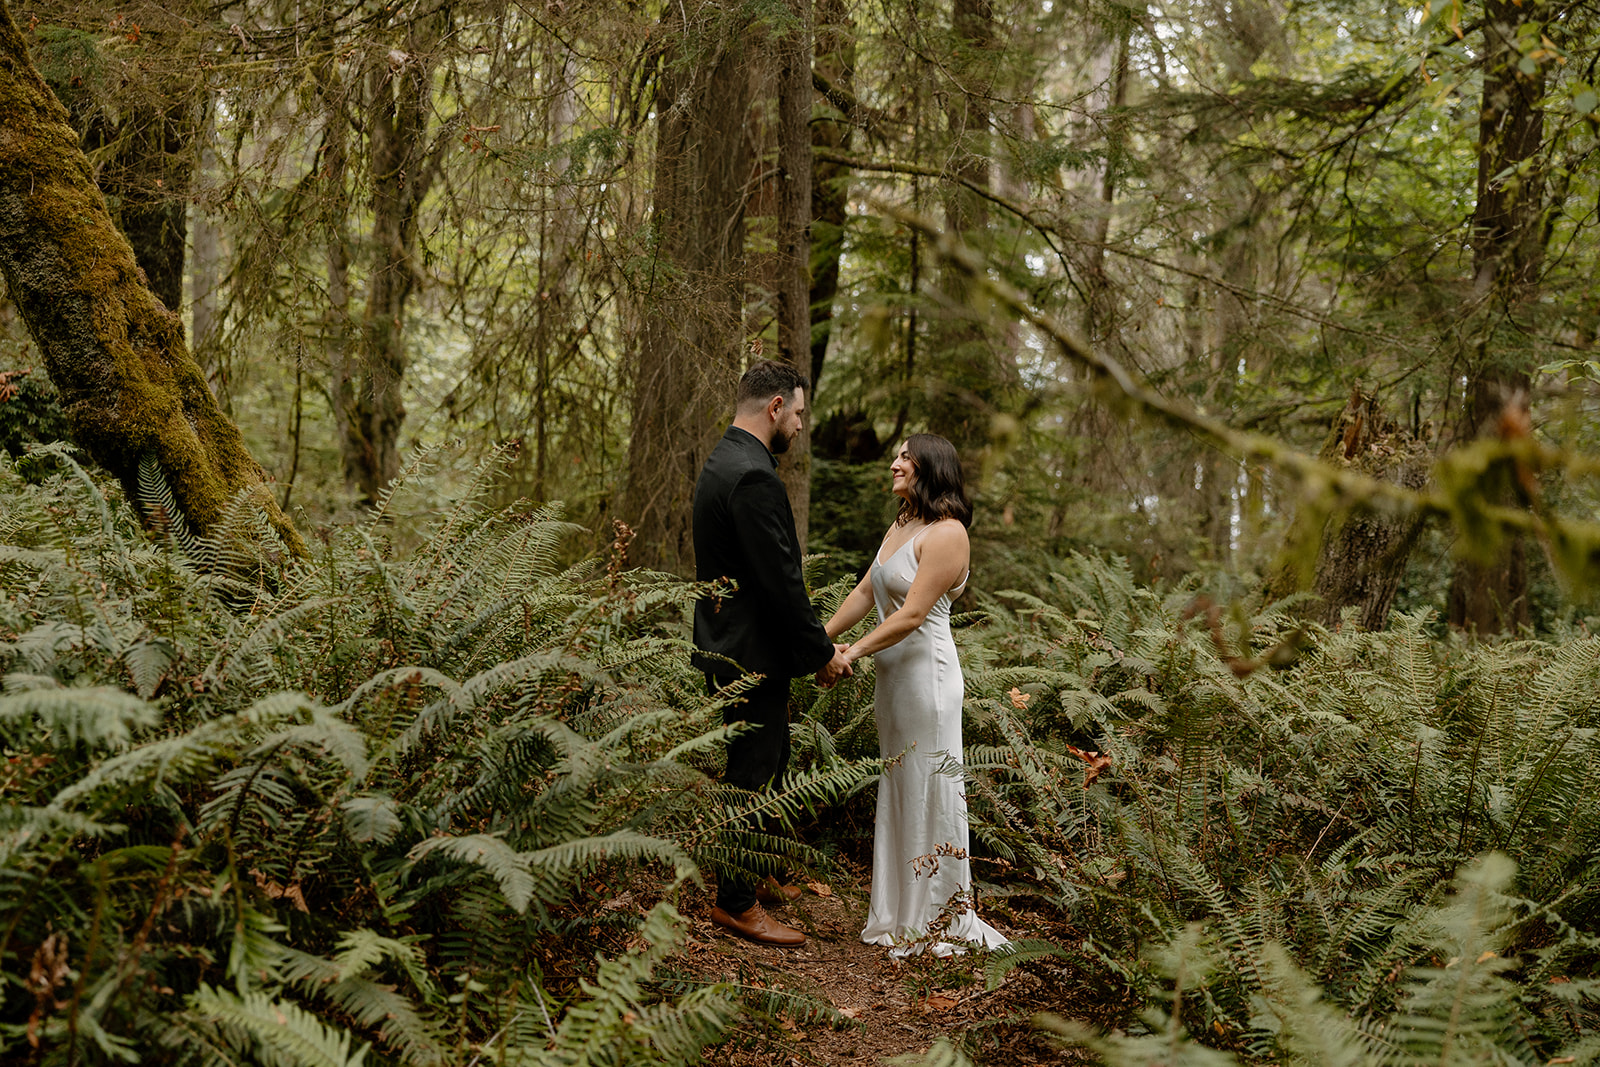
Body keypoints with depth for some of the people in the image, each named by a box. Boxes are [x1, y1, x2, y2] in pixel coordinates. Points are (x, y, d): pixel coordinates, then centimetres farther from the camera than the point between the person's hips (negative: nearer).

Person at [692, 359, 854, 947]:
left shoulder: (724, 461, 11)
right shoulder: (753, 476, -24)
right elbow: (780, 578, -23)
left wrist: (813, 639, 17)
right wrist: (821, 652, -12)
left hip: (729, 643, 11)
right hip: (751, 653, -11)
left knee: (766, 763, 22)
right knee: (752, 773, 1)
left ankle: (753, 875, 36)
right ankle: (736, 902, 13)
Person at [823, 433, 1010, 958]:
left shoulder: (946, 534, -15)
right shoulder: (901, 526, 13)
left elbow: (912, 614, -19)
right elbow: (865, 592, 14)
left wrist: (853, 653, -16)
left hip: (926, 673, -9)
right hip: (893, 672, 9)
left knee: (929, 789, -1)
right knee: (898, 789, 14)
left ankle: (939, 916, 11)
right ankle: (899, 912, 25)